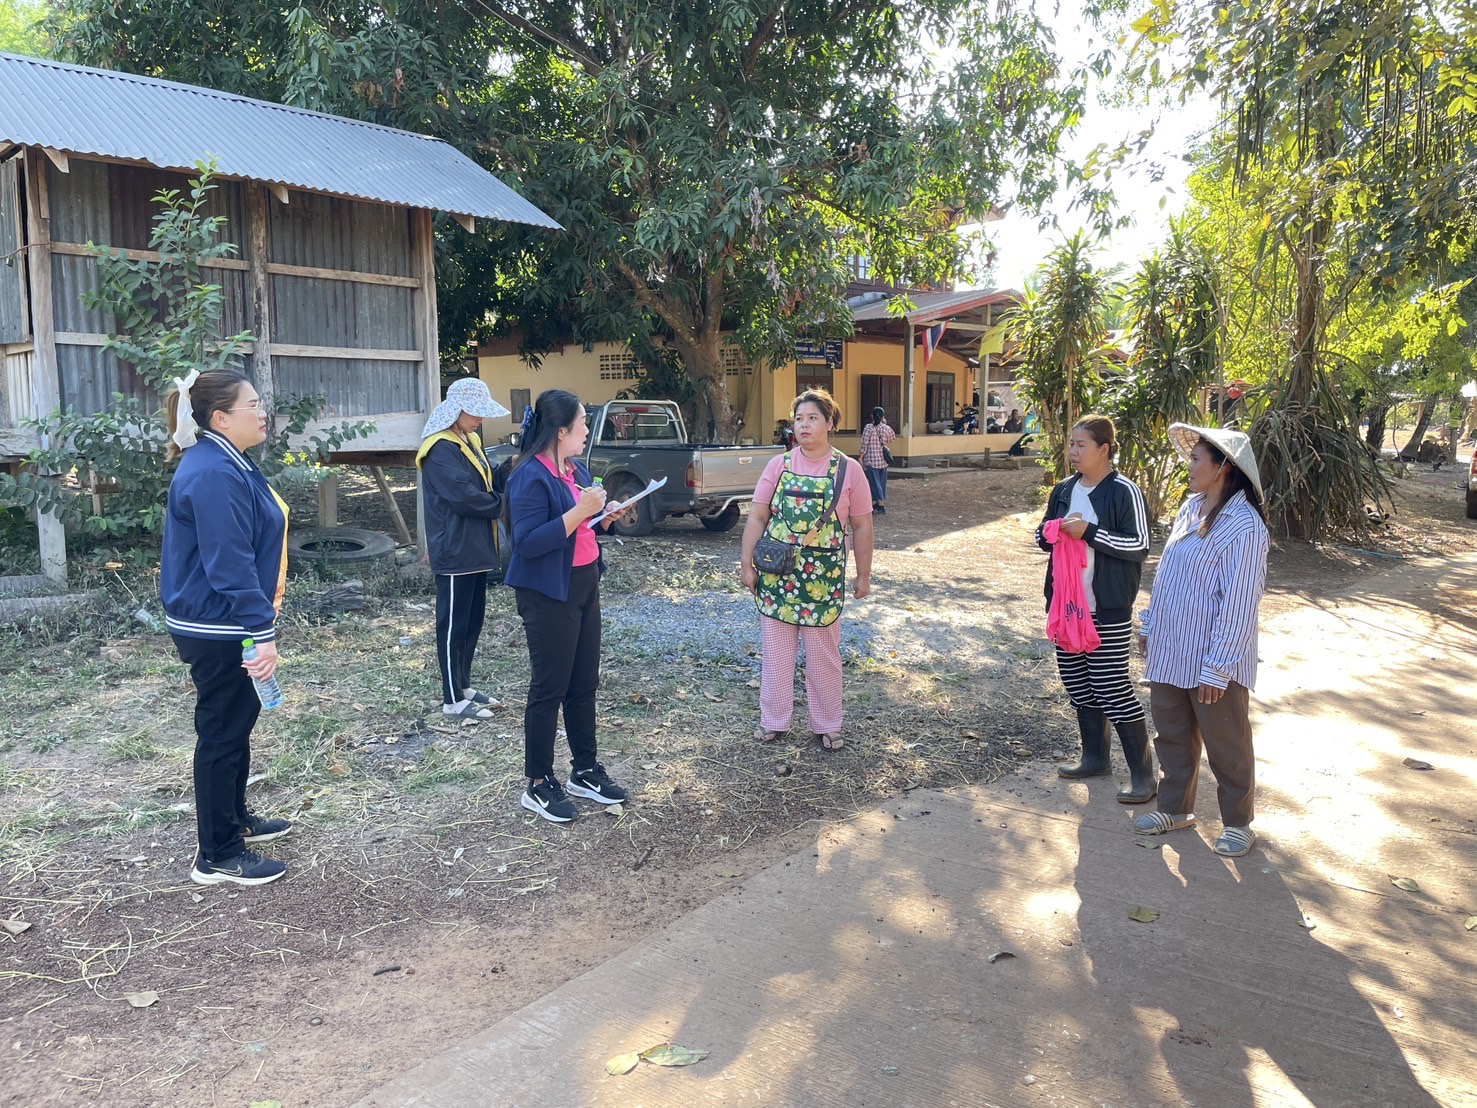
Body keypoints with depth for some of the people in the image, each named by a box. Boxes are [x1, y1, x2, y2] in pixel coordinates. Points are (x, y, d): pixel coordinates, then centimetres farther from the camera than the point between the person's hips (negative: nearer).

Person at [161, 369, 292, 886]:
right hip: (218, 630, -10)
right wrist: (263, 633, -27)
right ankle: (218, 857, 12)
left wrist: (260, 622, 25)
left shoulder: (225, 464, 11)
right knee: (223, 733, 0)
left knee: (237, 725, 21)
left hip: (224, 624, 10)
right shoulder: (214, 475, -23)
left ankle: (236, 819, 38)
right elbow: (230, 563, -27)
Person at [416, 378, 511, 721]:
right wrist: (504, 503, -12)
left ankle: (463, 685, 27)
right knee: (454, 625, -1)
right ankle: (453, 700, 7)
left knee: (473, 622, 15)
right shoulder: (441, 449, -16)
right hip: (454, 551, -9)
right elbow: (463, 496, -23)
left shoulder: (469, 441, 14)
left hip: (476, 548, 10)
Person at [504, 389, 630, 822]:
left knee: (584, 683, 15)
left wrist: (604, 516, -1)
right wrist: (579, 511, -27)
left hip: (584, 585, 9)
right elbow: (528, 543, -25)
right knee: (549, 688, 0)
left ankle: (585, 769, 28)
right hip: (548, 595, -9)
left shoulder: (577, 470, 9)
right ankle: (538, 785, 12)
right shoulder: (531, 476, -18)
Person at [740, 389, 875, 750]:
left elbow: (861, 526, 1)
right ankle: (773, 720, 24)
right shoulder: (779, 464, 1)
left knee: (823, 653, 10)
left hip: (824, 577, -1)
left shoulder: (848, 470, -2)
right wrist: (746, 565, -3)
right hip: (776, 572, 1)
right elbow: (757, 517, 1)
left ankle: (826, 725, 24)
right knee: (775, 650, 10)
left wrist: (863, 575, 2)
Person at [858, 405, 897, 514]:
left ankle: (881, 506, -8)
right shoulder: (887, 428, 0)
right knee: (881, 482, 15)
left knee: (875, 482, -1)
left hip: (871, 459, -4)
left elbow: (864, 444, -11)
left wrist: (861, 458, -4)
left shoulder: (868, 428, -10)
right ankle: (875, 503, 23)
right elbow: (893, 439, 19)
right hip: (883, 460, 4)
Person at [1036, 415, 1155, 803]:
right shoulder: (1064, 490, 10)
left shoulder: (1123, 491, -11)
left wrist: (1089, 532, -21)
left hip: (1108, 610, -7)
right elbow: (1043, 535, 18)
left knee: (1114, 690, -5)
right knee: (1077, 682, 14)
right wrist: (1051, 533, -5)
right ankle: (1095, 757, 30)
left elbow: (1140, 545, -14)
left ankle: (1143, 773, 7)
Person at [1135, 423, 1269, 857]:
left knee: (1227, 746, 10)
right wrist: (1149, 626, 17)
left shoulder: (1244, 527, -21)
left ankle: (1238, 822, 28)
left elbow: (1239, 605, -21)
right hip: (1170, 652, 8)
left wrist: (1217, 668, -20)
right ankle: (1176, 808, 36)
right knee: (1172, 735, 19)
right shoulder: (1191, 508, 5)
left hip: (1213, 662, -8)